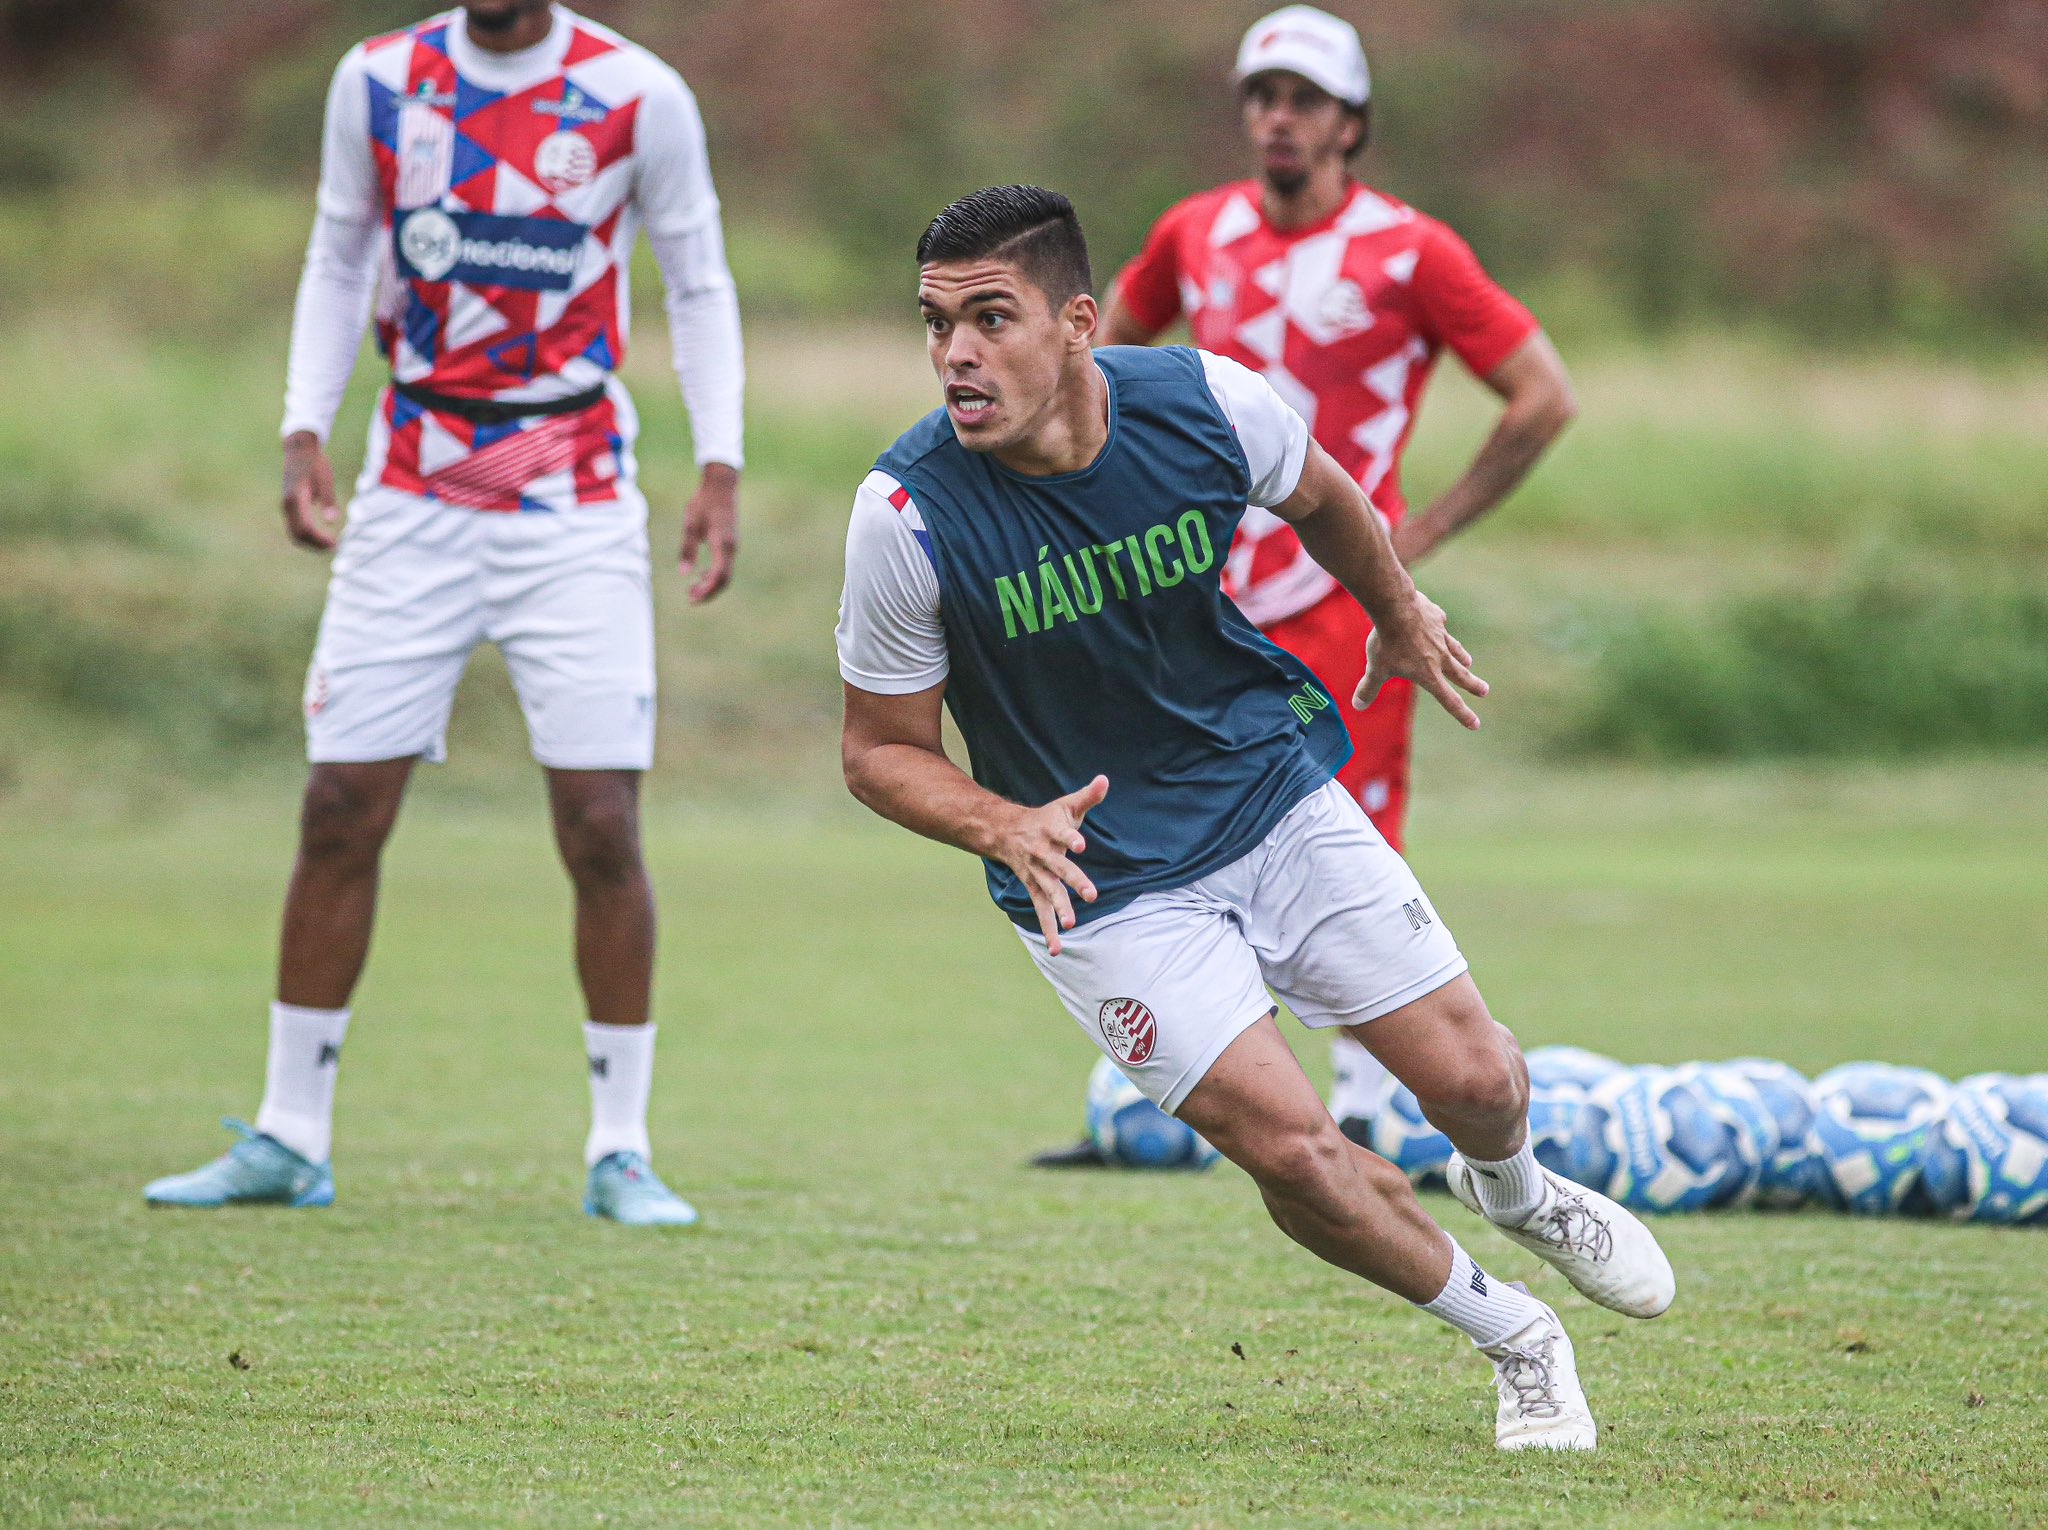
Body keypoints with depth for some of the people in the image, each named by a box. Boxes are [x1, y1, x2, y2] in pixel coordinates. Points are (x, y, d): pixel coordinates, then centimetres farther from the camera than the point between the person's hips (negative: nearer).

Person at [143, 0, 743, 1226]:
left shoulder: (637, 99, -4)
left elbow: (700, 287, 5)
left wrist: (721, 466, -4)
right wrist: (305, 429, 3)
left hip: (577, 514, -2)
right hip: (414, 503, 2)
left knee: (602, 825, -7)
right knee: (341, 813, 1)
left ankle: (622, 1150, 5)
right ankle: (290, 1139, 12)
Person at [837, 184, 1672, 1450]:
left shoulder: (1204, 401, -18)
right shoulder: (909, 513, -24)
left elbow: (1320, 499, 8)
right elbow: (882, 749, -11)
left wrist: (1400, 618, 26)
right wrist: (1005, 827, -30)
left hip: (1275, 792, 3)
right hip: (1102, 884, -2)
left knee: (1473, 1076, 4)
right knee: (1289, 1147, -14)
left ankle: (1514, 1191, 43)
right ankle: (1511, 1333, 13)